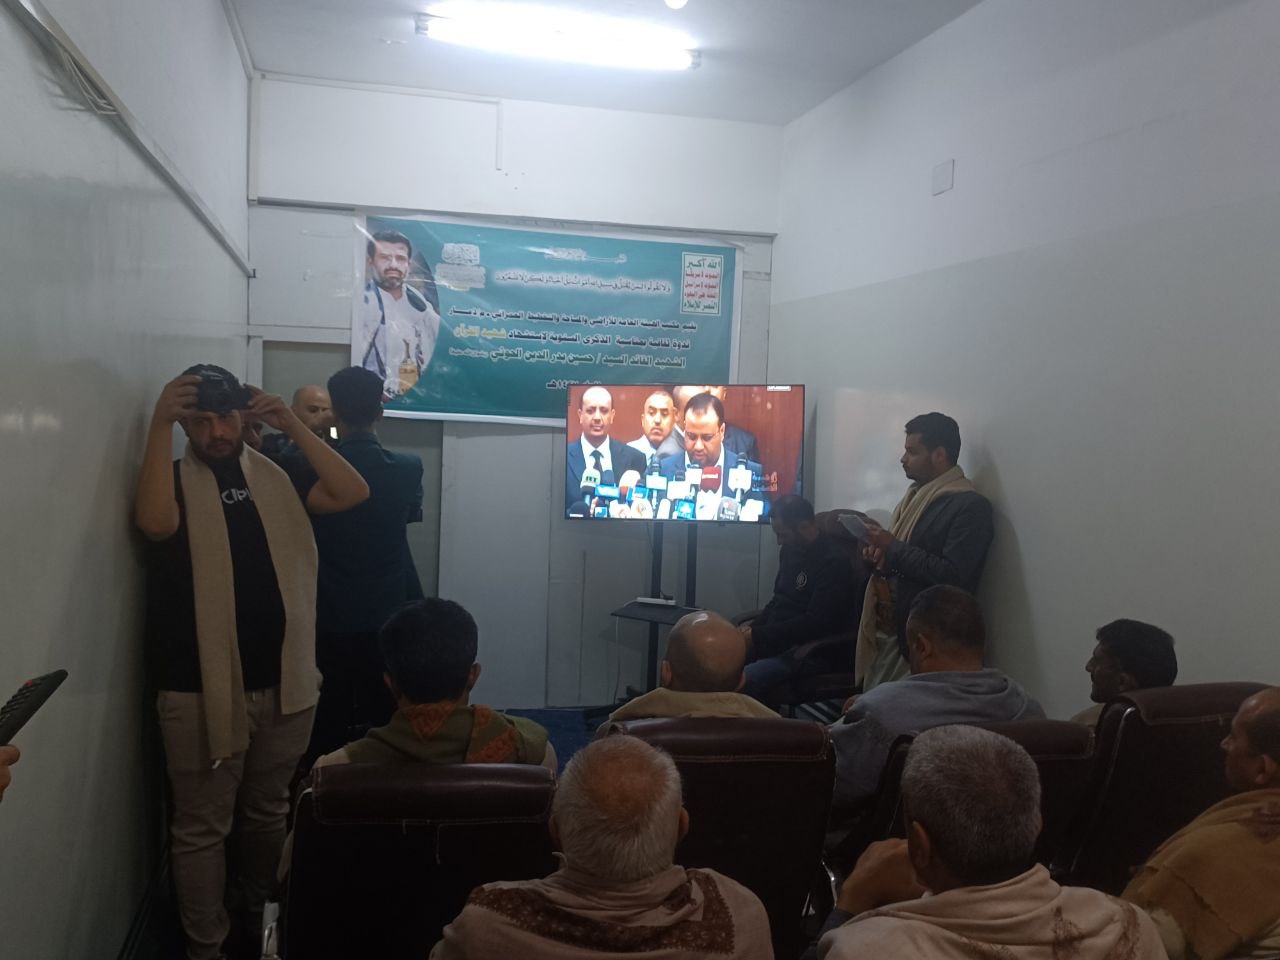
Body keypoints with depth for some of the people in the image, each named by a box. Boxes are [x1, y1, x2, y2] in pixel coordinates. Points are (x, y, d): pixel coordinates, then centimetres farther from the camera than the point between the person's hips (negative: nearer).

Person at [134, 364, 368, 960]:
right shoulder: (174, 481, -2)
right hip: (200, 690, -4)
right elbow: (155, 523, -25)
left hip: (282, 683, 4)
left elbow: (352, 493, -5)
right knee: (202, 827, 6)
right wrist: (159, 425, -27)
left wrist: (293, 426, -9)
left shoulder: (274, 478, 8)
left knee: (268, 813, 20)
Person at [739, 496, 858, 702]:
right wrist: (752, 627, 2)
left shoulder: (834, 561, -16)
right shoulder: (790, 549, 11)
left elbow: (815, 623, -20)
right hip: (776, 639, 9)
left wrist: (758, 635, -19)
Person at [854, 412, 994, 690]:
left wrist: (892, 546, -14)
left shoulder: (971, 506, -12)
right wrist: (880, 550, -1)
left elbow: (952, 577, -21)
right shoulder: (915, 497, 15)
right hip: (884, 631, 8)